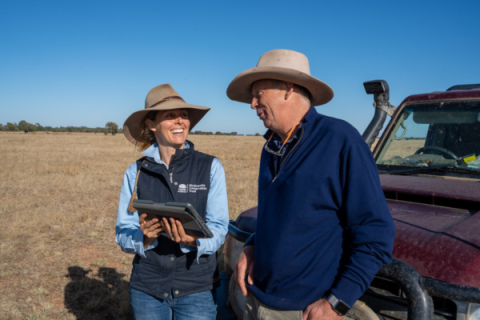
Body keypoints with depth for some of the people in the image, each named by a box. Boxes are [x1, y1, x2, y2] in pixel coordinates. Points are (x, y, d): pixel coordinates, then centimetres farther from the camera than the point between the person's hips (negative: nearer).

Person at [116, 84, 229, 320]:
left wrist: (193, 240, -27)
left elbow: (218, 229, -8)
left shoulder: (211, 167, -7)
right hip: (146, 288, 2)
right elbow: (123, 234, -1)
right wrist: (144, 238, -22)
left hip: (196, 289, -1)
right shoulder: (136, 172, -3)